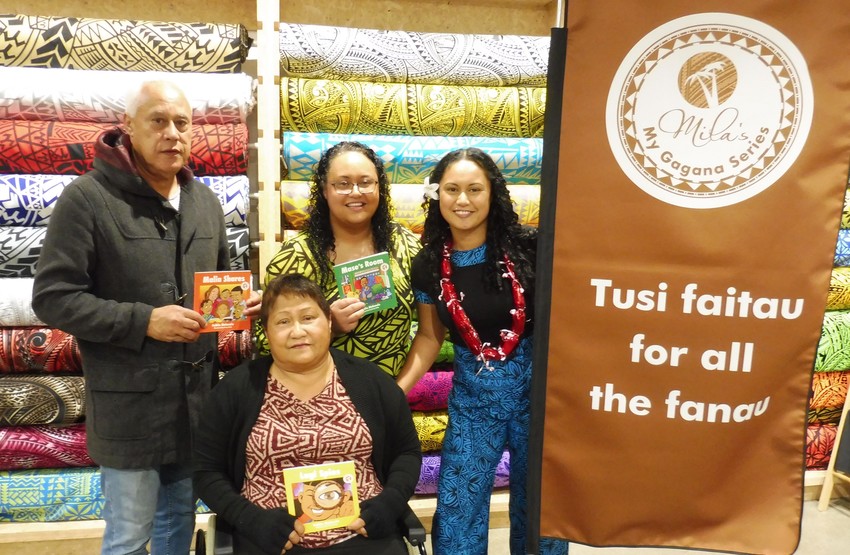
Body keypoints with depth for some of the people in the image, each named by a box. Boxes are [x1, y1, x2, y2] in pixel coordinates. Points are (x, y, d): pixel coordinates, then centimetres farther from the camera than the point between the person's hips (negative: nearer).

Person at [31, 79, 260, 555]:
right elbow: (53, 298, -13)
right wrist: (143, 322, -22)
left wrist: (242, 302, -3)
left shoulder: (204, 199, 8)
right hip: (129, 401, -5)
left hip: (198, 394, 6)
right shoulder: (88, 197, -11)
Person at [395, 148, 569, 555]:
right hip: (472, 393, 2)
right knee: (456, 505, 11)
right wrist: (395, 391, -4)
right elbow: (430, 336, 5)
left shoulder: (527, 248, -14)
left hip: (538, 383, -2)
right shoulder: (428, 265, -5)